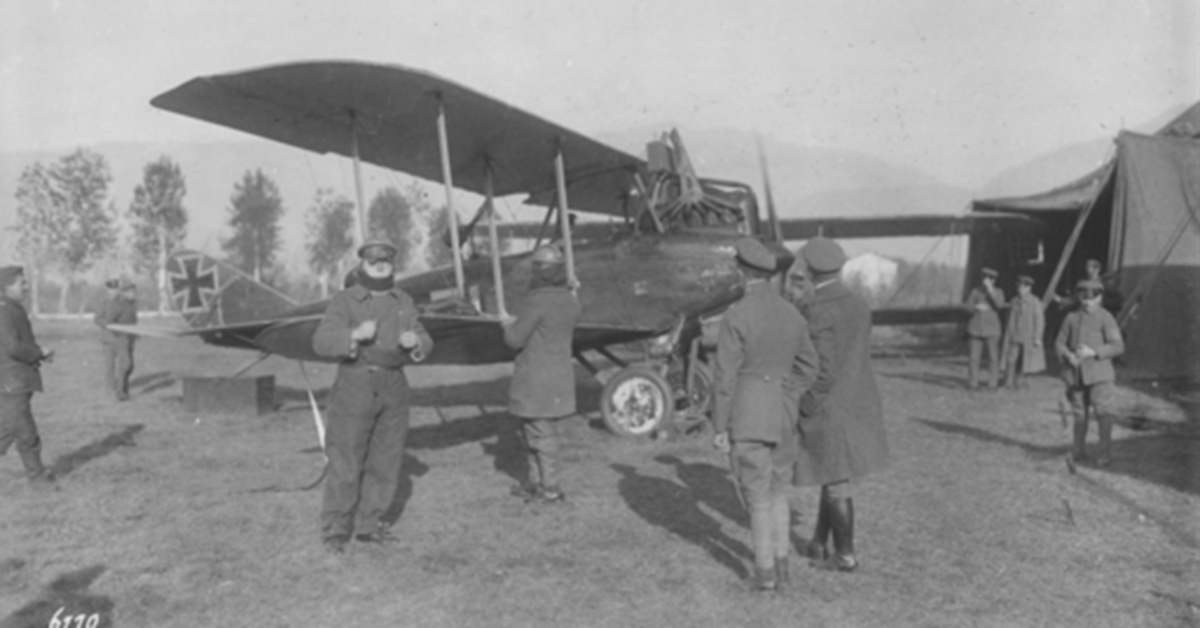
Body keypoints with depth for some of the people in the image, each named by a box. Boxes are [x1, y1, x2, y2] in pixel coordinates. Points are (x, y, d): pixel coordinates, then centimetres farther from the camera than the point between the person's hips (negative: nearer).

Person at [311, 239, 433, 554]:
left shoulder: (404, 301, 9)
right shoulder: (344, 301, -4)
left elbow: (424, 343, 9)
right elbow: (322, 342, -14)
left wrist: (415, 341, -15)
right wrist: (355, 335, -32)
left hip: (393, 387, 5)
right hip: (355, 385, -4)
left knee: (386, 461, 7)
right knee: (345, 463, -3)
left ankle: (369, 525, 20)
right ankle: (335, 531, 8)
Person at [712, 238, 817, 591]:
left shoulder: (736, 316, -15)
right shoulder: (792, 314, 4)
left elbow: (725, 377, -15)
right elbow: (810, 369, 10)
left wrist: (719, 428, -8)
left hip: (747, 418, -5)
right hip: (783, 417, 5)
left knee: (757, 497, 5)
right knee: (777, 492, 18)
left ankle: (765, 572, 10)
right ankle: (780, 565, 21)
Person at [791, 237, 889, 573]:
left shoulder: (817, 310, -20)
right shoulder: (859, 305, 5)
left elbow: (824, 370, -22)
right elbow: (856, 359, 11)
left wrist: (804, 410, -13)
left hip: (828, 408, -8)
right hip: (858, 404, 8)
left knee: (837, 482, 4)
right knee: (833, 475, 18)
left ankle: (845, 555, 15)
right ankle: (819, 543, 29)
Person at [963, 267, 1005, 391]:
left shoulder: (998, 292, 1)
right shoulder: (975, 290, 4)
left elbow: (1000, 305, -17)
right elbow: (968, 305, 2)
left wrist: (990, 290, -23)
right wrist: (976, 307, -19)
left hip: (992, 330, -1)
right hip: (976, 329, 1)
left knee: (993, 358, 0)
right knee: (974, 357, -1)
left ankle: (992, 384, 9)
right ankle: (973, 383, 6)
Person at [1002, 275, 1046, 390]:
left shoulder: (1035, 302, -7)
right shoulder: (1014, 301, 4)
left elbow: (1039, 320, -7)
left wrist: (1037, 337, -11)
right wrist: (1008, 335, 9)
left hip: (1028, 337, -2)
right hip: (1014, 336, 2)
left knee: (1022, 361, 8)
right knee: (1010, 360, -6)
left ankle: (1017, 382, 21)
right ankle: (1008, 383, -2)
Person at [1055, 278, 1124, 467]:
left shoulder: (1105, 318, -4)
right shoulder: (1071, 318, 8)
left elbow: (1118, 346, -9)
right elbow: (1059, 343, 11)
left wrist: (1093, 352, -20)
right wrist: (1068, 356, -9)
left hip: (1099, 372, -4)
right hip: (1076, 372, 4)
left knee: (1103, 412, -5)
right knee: (1079, 414, 11)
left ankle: (1106, 453, 5)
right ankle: (1077, 452, 19)